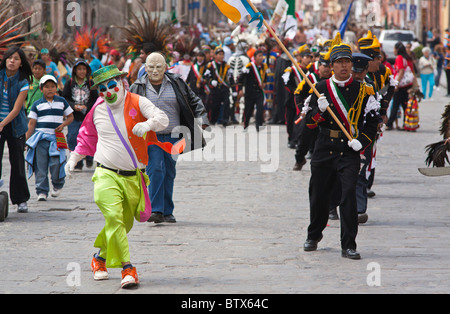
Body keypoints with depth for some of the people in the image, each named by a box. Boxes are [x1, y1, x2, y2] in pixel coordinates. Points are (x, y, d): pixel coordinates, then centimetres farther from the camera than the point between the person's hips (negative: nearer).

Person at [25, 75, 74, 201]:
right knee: (41, 166, -2)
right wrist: (26, 139, 2)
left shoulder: (62, 102, 10)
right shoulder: (37, 105, 8)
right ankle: (42, 191, 5)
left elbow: (70, 116, 16)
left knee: (56, 164, -10)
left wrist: (63, 125, -4)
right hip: (40, 138, 0)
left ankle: (58, 185, 17)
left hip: (56, 138, 0)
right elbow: (31, 123, 8)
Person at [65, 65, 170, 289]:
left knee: (124, 224, 12)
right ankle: (128, 270, -20)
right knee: (114, 218, -20)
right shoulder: (98, 110, 7)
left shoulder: (137, 103, -3)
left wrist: (148, 124, -37)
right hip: (106, 175, 0)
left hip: (133, 177, 1)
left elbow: (162, 119, -17)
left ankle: (100, 258, 37)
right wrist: (74, 158, 20)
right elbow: (88, 136, 25)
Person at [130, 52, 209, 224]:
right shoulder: (138, 87, 1)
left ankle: (167, 212, 16)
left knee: (169, 173, 7)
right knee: (155, 170, -16)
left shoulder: (176, 84, 5)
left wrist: (201, 118, 1)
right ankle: (156, 211, -17)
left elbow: (194, 101, 14)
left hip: (172, 137, 3)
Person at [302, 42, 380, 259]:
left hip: (350, 151, -2)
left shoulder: (363, 91, 4)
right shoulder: (321, 88, 7)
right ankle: (314, 235, 35)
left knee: (349, 194, -14)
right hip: (324, 149, 2)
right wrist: (319, 111, -15)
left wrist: (361, 141, -9)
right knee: (318, 194, 10)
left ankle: (348, 246, -9)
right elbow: (309, 122, 6)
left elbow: (372, 121, 6)